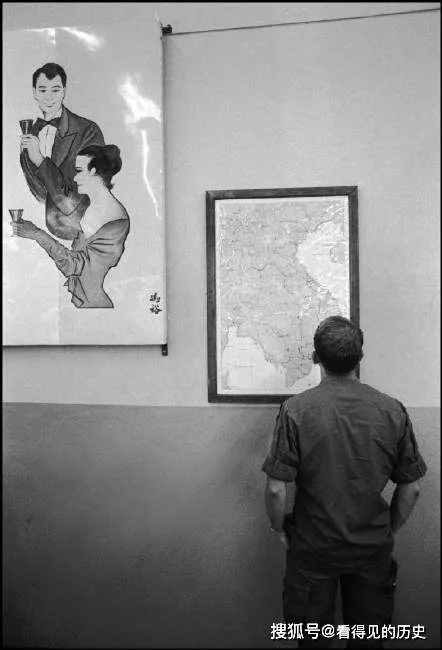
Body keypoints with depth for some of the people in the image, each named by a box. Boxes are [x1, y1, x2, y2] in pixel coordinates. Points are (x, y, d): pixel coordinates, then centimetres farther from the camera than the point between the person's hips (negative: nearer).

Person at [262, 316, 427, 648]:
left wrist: (280, 529, 1)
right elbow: (411, 488, -3)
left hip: (313, 549, -2)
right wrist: (390, 531, 12)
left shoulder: (295, 410, -19)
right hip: (374, 548, 3)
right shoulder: (393, 410, -11)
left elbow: (277, 489, -17)